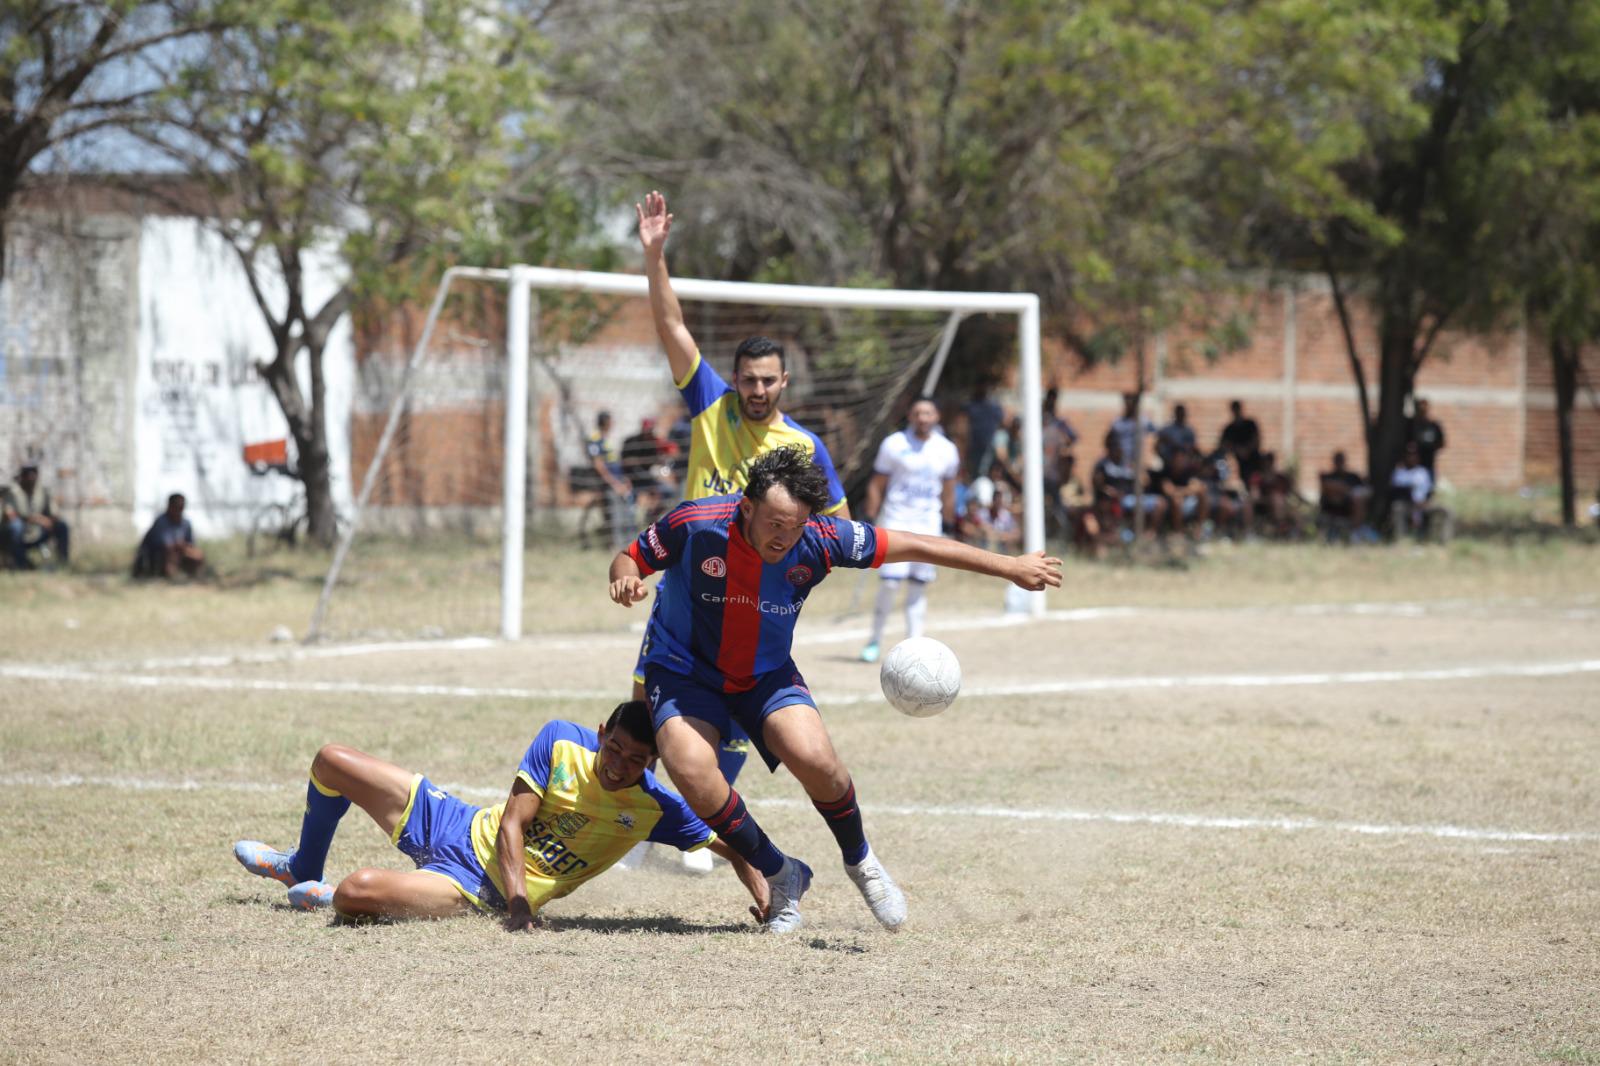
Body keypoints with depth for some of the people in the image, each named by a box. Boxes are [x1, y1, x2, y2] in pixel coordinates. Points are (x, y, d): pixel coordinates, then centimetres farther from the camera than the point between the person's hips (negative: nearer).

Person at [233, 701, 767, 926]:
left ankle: (321, 896, 12)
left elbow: (732, 843, -11)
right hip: (460, 830, 4)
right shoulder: (562, 740, -12)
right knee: (331, 762, 9)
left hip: (479, 889, -4)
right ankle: (302, 869, 40)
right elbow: (513, 822, -15)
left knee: (355, 893, -30)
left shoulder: (655, 810, -17)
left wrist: (758, 887, -32)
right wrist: (517, 892, -31)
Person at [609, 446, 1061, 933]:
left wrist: (1010, 566, -8)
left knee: (814, 757, -26)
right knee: (692, 768, -29)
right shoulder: (694, 525, -24)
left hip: (766, 674, 1)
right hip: (683, 670, -1)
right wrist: (626, 581, -32)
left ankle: (859, 861, 6)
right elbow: (630, 559, -6)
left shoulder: (820, 540, -20)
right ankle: (779, 875, -4)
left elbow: (914, 546, -11)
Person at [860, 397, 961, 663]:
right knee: (890, 582, -10)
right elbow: (876, 485, 1)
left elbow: (948, 492, 16)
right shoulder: (894, 445, -3)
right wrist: (871, 522, -4)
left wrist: (948, 527, 16)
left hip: (928, 524, 3)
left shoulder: (947, 451, 6)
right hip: (895, 521, -3)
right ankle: (875, 639, 5)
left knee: (919, 587, 3)